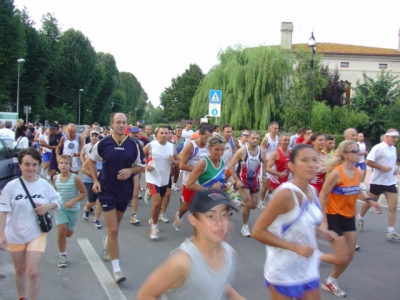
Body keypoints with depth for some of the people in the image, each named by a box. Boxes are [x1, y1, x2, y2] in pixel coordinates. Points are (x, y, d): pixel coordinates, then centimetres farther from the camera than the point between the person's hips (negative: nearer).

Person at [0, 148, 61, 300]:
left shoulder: (44, 185, -7)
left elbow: (57, 201, 6)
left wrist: (48, 206, -16)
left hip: (37, 234, -1)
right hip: (14, 235, 1)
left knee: (33, 272, -8)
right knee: (20, 269, 19)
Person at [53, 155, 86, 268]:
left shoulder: (75, 178, -17)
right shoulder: (55, 178, -6)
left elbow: (83, 193, -11)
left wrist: (72, 201, -21)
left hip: (73, 209, -1)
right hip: (60, 208, 1)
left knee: (68, 233, 7)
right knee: (61, 231, -9)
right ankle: (62, 255, 10)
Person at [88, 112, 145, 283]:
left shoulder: (134, 145, -6)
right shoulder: (103, 143, -9)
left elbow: (141, 167, 2)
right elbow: (91, 161, 7)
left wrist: (130, 170, -19)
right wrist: (95, 181, -3)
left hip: (125, 190, 3)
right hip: (106, 190, -3)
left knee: (114, 227, 22)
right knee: (113, 230, -9)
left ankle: (106, 242, 57)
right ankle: (116, 269, -1)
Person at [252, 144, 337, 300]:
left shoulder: (312, 191, -1)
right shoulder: (285, 193, -25)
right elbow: (258, 231, -25)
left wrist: (321, 232, 3)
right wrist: (295, 247, -27)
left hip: (308, 269, 7)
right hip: (283, 272, -7)